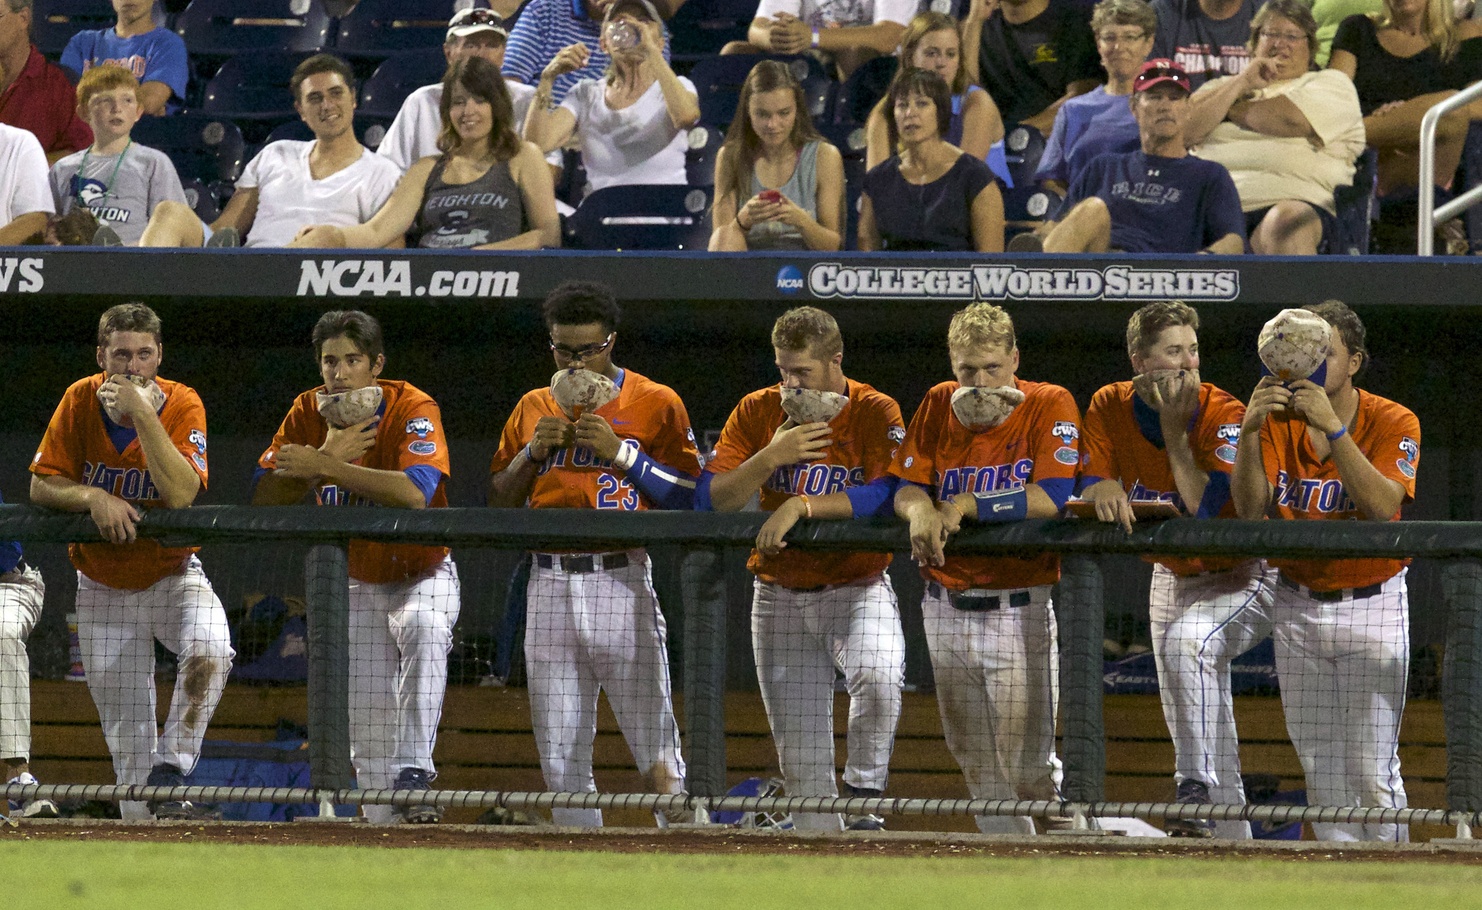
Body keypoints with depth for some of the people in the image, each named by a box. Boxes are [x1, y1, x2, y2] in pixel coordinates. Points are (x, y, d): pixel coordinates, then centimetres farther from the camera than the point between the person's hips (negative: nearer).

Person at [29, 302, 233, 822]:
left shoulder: (182, 405, -17)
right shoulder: (81, 400, -10)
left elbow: (181, 495, -31)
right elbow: (42, 487, -9)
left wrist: (142, 413, -35)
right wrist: (93, 497, -28)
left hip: (172, 577, -2)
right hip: (103, 590, 2)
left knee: (210, 649, -31)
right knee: (123, 720, 4)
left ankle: (170, 771, -20)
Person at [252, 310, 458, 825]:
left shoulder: (413, 409, -22)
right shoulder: (309, 413, -8)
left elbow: (415, 492, -40)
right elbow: (264, 497, -14)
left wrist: (322, 467, -40)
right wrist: (329, 453, -27)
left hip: (424, 576, -4)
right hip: (359, 585, 4)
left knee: (424, 627, -38)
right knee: (367, 730, 2)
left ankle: (415, 769, -40)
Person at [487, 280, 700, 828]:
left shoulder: (655, 403, 3)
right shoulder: (534, 408, 15)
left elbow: (689, 497, -3)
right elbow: (498, 500, 16)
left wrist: (619, 452, -12)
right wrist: (534, 450, -1)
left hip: (620, 582, -4)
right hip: (549, 586, 4)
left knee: (653, 742, -9)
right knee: (559, 748, 5)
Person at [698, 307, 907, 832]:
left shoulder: (876, 413, -8)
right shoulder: (757, 412, 1)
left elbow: (886, 495, -22)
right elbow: (710, 498, -6)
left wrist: (802, 504, -27)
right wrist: (772, 456, -18)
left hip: (857, 589, -3)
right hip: (780, 597, 3)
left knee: (879, 674, -32)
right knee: (799, 752, 3)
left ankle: (864, 795, -13)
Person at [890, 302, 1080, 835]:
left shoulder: (1050, 407, -8)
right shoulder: (938, 406, 5)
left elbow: (1052, 499, -20)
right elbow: (906, 490, 3)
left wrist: (966, 506, -16)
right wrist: (921, 512, -21)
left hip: (1019, 611, -5)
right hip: (947, 607, 5)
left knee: (1029, 767, -9)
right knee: (972, 757, 12)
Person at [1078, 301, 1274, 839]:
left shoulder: (1223, 414, -22)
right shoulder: (1110, 408, -8)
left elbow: (1204, 507, -32)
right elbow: (1088, 494, -9)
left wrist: (1175, 428, -31)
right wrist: (1103, 489, -32)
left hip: (1239, 578, -6)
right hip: (1172, 578, 6)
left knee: (1186, 642, -36)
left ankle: (1197, 789, -32)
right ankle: (1232, 840, 20)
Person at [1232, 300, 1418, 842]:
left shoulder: (1393, 423, -9)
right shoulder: (1279, 421, 1)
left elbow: (1382, 507, -25)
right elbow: (1252, 510, -11)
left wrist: (1332, 427, -32)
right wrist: (1250, 433, -26)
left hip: (1370, 607, -4)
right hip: (1298, 609, 4)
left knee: (1371, 768, -7)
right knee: (1317, 761, 6)